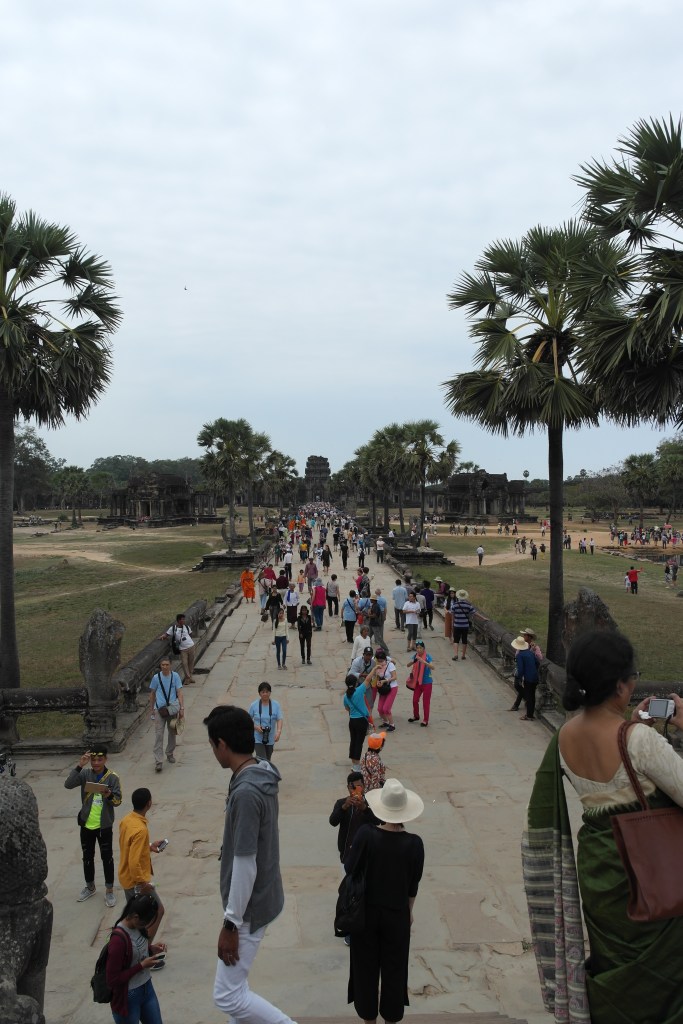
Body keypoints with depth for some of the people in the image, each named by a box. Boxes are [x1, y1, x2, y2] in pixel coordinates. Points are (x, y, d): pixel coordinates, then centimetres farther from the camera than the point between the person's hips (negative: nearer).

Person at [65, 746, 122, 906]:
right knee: (87, 857, 17)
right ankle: (90, 887, 37)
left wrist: (109, 795, -34)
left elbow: (118, 801, -11)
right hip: (86, 824, 2)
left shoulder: (113, 777, -11)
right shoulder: (85, 774, -7)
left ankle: (109, 890, 23)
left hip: (104, 825, -2)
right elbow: (68, 784, -22)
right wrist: (79, 765, -31)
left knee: (107, 857, 8)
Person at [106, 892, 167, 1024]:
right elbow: (112, 980, -24)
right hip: (127, 998, -8)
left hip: (147, 988, 8)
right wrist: (142, 965, -23)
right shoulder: (119, 939, -29)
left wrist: (151, 948, -6)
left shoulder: (138, 926, -6)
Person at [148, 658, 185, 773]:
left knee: (172, 733, 14)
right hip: (159, 709, -1)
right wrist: (151, 710, 13)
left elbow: (180, 692, -3)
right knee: (158, 735, -7)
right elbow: (152, 694, 10)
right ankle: (158, 761, -7)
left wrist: (182, 708, -11)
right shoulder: (156, 677, -1)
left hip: (173, 708, 1)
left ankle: (170, 754, 36)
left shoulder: (175, 676, -1)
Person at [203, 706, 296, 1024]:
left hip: (250, 907, -9)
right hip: (261, 896, 9)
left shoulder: (246, 792, -30)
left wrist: (230, 923, -18)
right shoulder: (260, 776, 0)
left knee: (227, 995, 1)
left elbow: (245, 866, -27)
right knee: (234, 980, 23)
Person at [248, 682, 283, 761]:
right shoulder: (254, 705, -6)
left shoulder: (276, 705, -4)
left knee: (267, 760, 16)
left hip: (270, 739, 2)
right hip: (258, 739, -2)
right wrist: (255, 727, -16)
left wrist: (279, 732, -27)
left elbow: (279, 720, -10)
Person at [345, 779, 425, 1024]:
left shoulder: (366, 834, -19)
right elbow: (413, 884, -4)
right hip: (397, 914, 0)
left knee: (366, 968, 17)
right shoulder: (414, 844, -16)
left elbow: (349, 868, -8)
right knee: (394, 969, 17)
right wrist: (409, 910, 12)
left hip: (366, 911, 0)